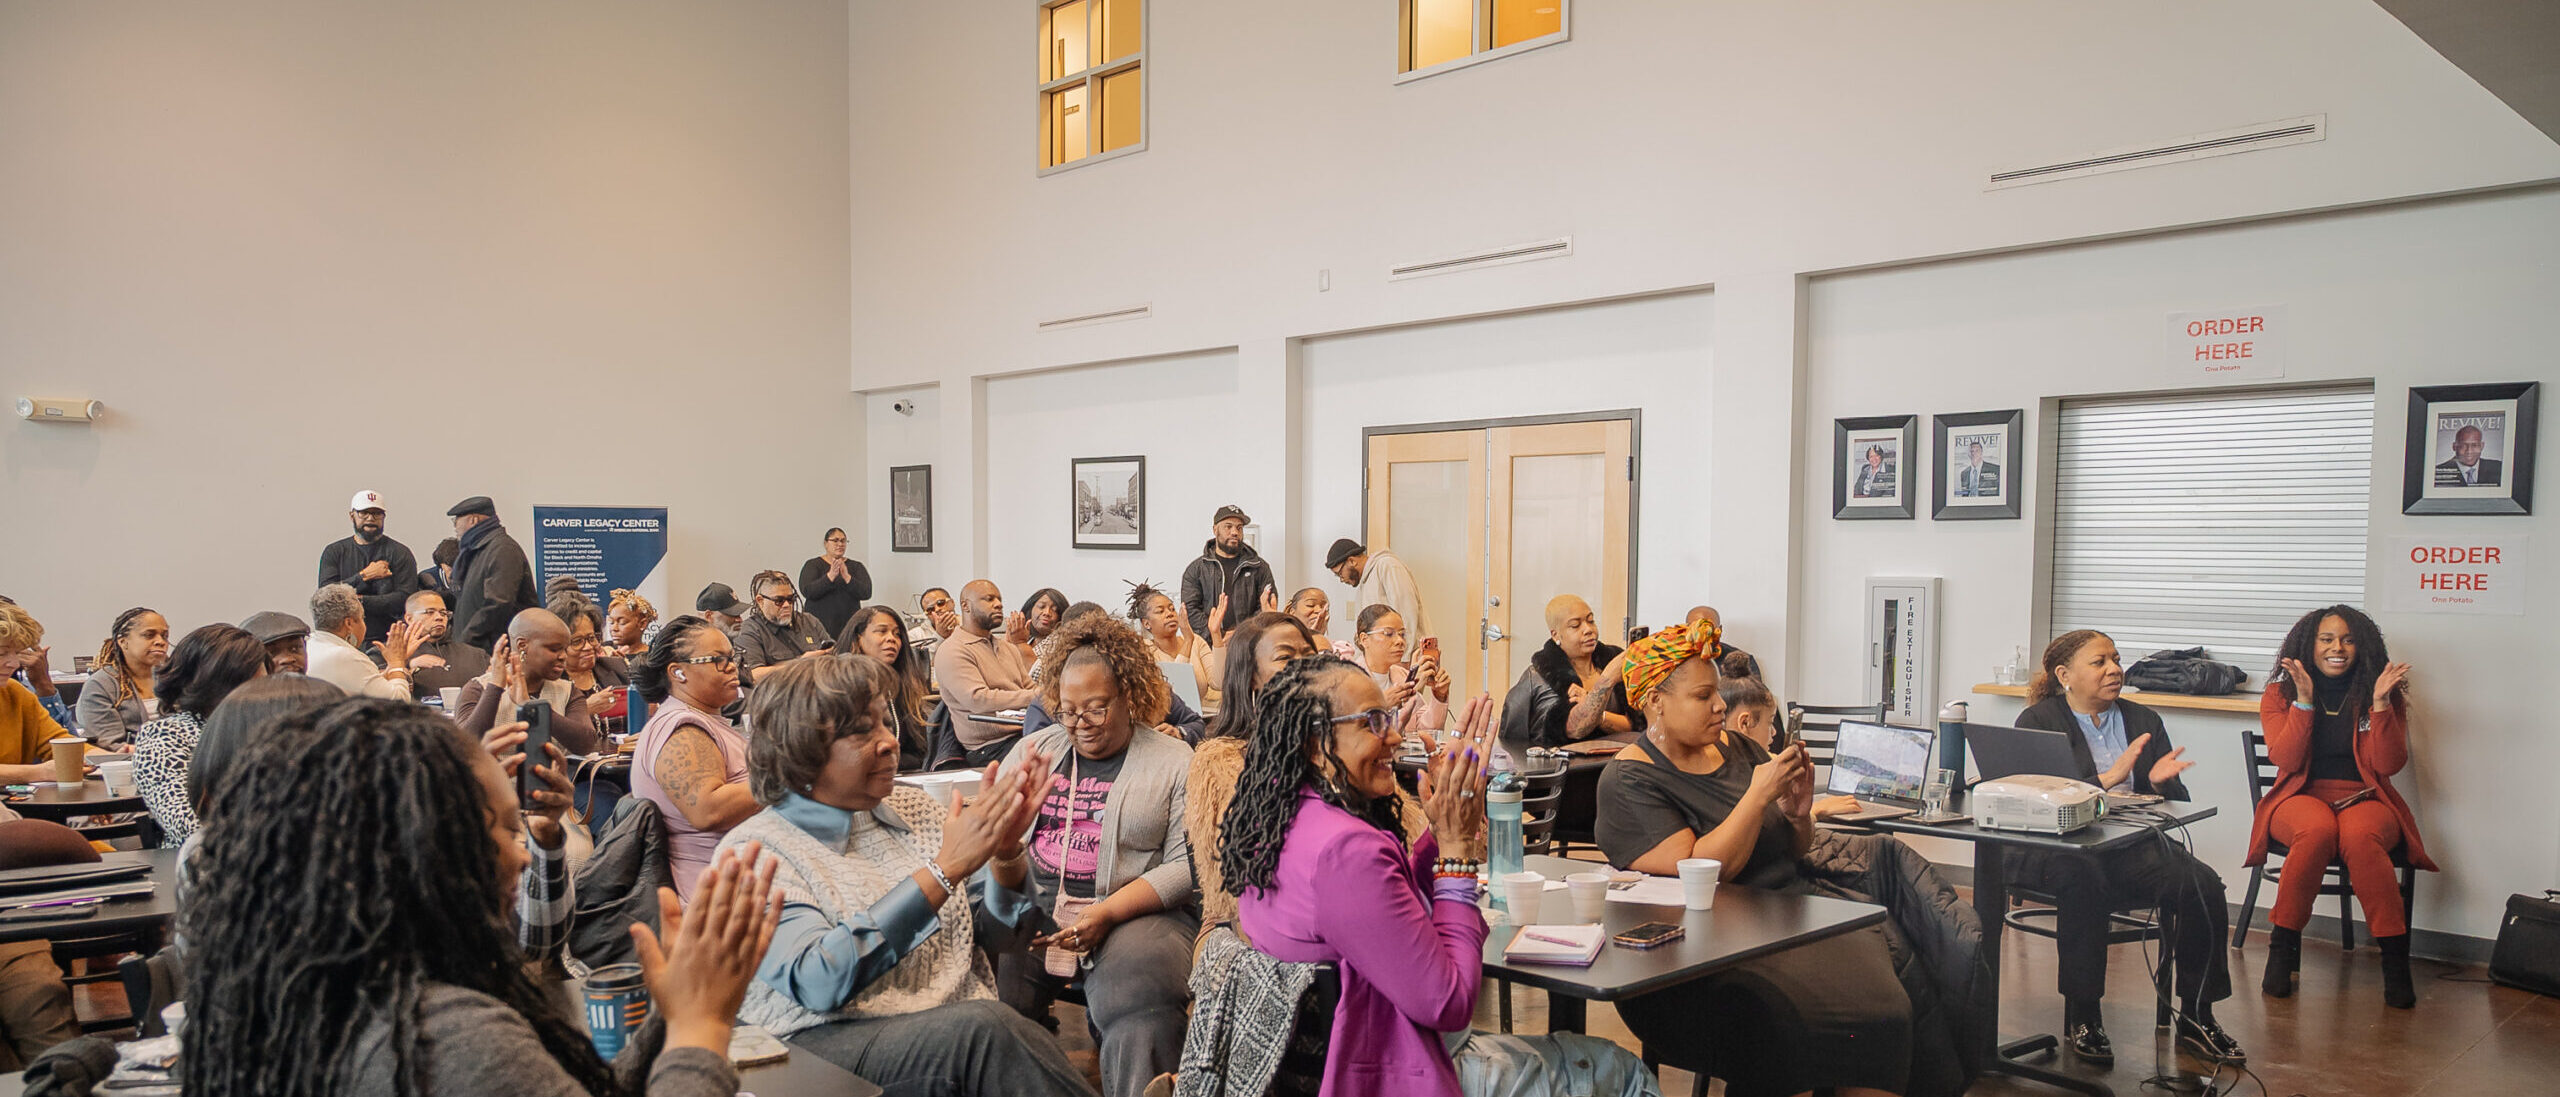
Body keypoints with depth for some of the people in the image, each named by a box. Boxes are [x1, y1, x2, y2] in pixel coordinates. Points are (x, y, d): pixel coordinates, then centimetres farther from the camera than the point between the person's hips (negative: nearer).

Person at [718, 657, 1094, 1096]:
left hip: (965, 1033, 4)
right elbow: (817, 981, -20)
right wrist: (945, 870, -22)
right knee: (985, 1027, -33)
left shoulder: (913, 809, 11)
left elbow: (1003, 933, 11)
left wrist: (1006, 851, -10)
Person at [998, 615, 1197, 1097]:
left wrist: (1107, 914, -15)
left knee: (1140, 998, -33)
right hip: (1031, 907, 3)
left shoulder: (1174, 762, 5)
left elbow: (1185, 864, -3)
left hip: (1135, 911, -3)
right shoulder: (1033, 748, 18)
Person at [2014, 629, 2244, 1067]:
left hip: (2132, 847, 5)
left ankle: (2196, 1018, -8)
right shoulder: (2037, 721, 3)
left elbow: (2177, 802, 18)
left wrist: (2158, 782, -6)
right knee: (2083, 877, -38)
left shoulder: (2143, 721, 19)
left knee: (2201, 884, -24)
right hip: (2057, 848, -4)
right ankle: (2081, 1018, -24)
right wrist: (2108, 779, -20)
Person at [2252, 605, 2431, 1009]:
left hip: (2364, 799, 1)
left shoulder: (2384, 696, 9)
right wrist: (2304, 700, -13)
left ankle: (2395, 958, -28)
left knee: (2361, 836, -37)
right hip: (2301, 797, 0)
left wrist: (2380, 704, -13)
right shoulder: (2280, 694, 8)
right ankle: (2282, 947, -25)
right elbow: (2285, 759, -7)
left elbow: (2389, 764, -3)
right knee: (2317, 830, -37)